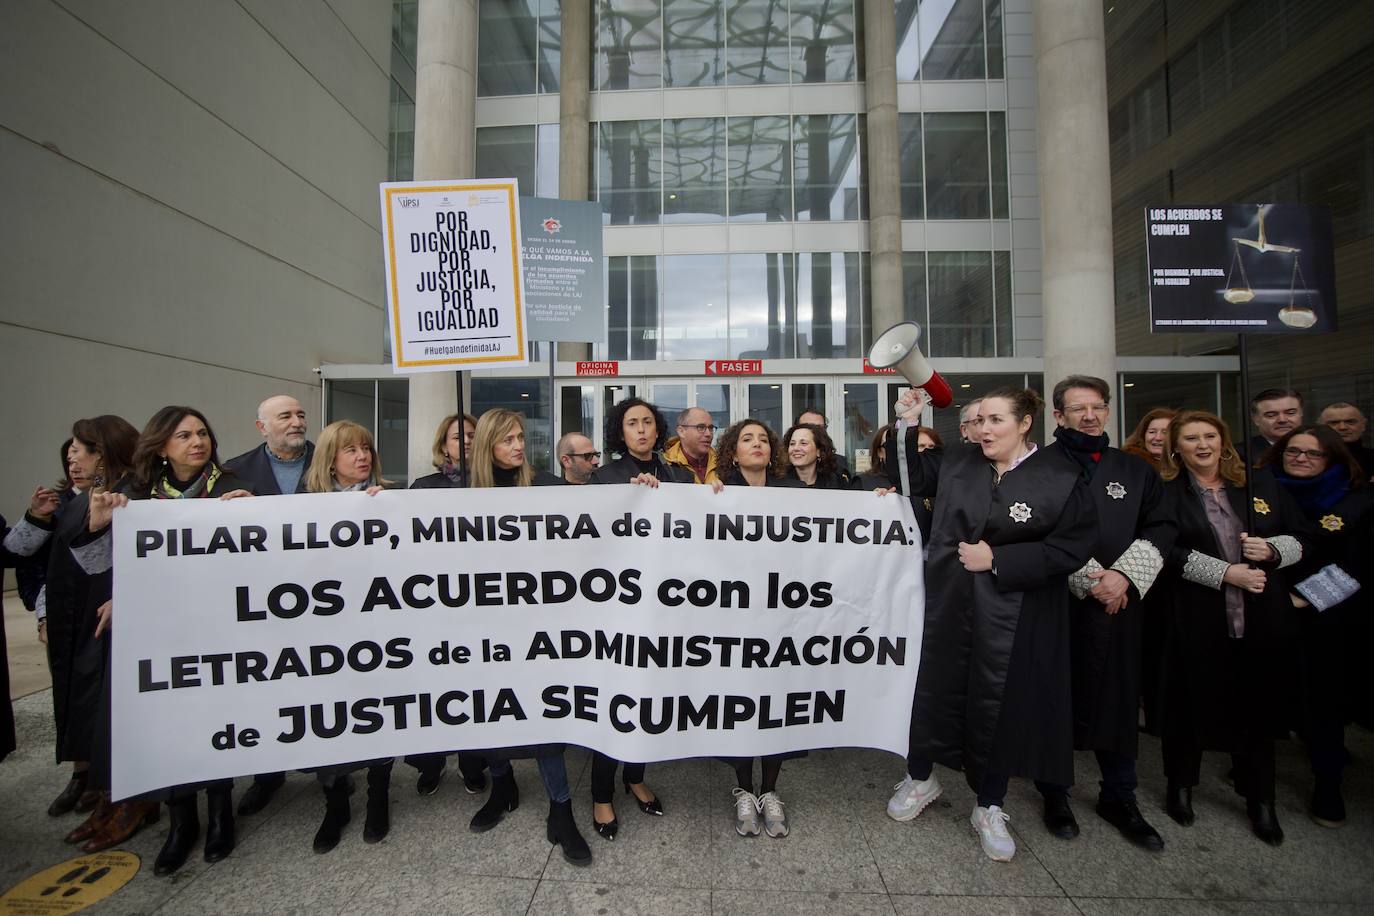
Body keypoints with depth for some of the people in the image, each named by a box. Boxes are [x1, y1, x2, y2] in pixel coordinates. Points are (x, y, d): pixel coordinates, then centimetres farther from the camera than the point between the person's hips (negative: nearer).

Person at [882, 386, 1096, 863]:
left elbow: (1073, 546, -11)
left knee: (999, 704, 11)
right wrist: (906, 427, -3)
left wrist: (998, 559, -15)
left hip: (1013, 619, -2)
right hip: (949, 606, 3)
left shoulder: (1060, 476, -8)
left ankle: (989, 808, 33)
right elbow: (909, 479, 10)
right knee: (935, 690, 14)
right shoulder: (957, 462, 0)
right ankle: (920, 778, 38)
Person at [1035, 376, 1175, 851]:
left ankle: (1119, 797, 31)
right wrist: (1089, 578, -14)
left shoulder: (1136, 470, 11)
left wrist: (1125, 575, -9)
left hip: (1121, 605, 4)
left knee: (1118, 699, 12)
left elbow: (1161, 528, 6)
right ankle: (1055, 792, 24)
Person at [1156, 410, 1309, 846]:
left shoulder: (1262, 482, 9)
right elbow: (1165, 549, -12)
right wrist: (1224, 573, -18)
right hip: (1197, 624, -3)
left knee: (1259, 707, 12)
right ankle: (1180, 786, 29)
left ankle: (1260, 802, 31)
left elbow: (1301, 535, 10)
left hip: (1263, 621, 3)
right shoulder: (1166, 492, -3)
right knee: (1190, 705, 9)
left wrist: (1272, 549, -9)